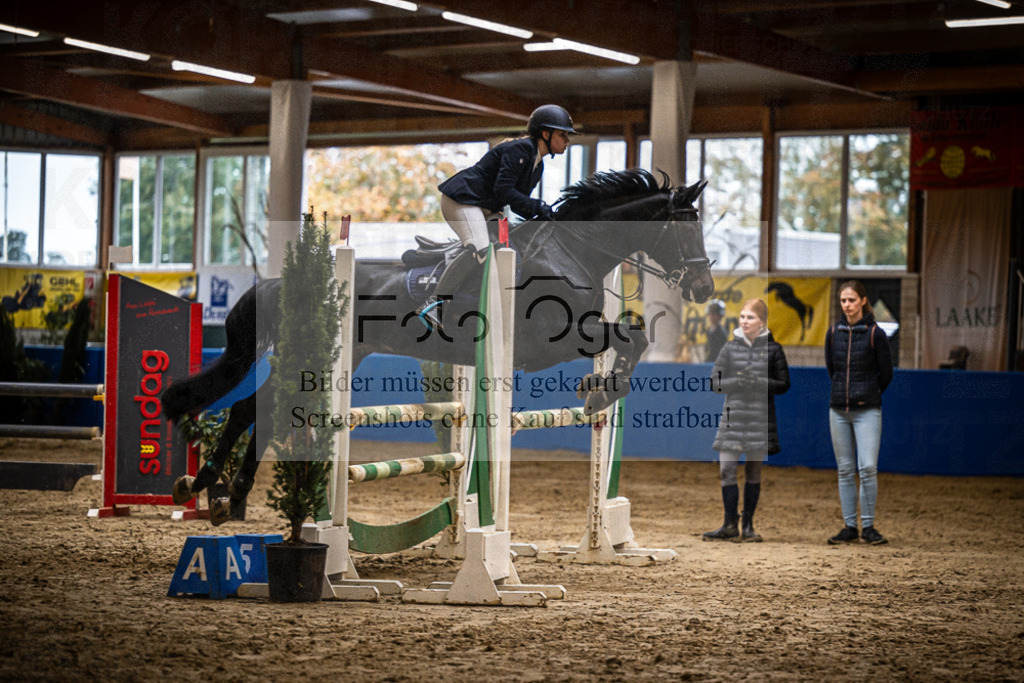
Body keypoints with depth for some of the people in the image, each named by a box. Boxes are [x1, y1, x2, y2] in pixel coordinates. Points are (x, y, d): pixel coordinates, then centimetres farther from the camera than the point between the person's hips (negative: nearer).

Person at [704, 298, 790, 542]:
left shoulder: (772, 349, 1)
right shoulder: (730, 347, 6)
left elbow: (784, 384, 0)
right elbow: (716, 382, 3)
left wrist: (759, 382, -15)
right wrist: (736, 381, -16)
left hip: (760, 419, -1)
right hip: (733, 417, 1)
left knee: (753, 473, 5)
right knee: (726, 470, -7)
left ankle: (748, 525, 14)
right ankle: (730, 525, 0)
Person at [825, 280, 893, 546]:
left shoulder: (875, 334, -6)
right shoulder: (833, 333, 6)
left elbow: (886, 373, 3)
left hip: (867, 411, -4)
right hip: (839, 410, 4)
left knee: (868, 468, -11)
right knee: (845, 470, 6)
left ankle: (868, 526, -1)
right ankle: (849, 527, 11)